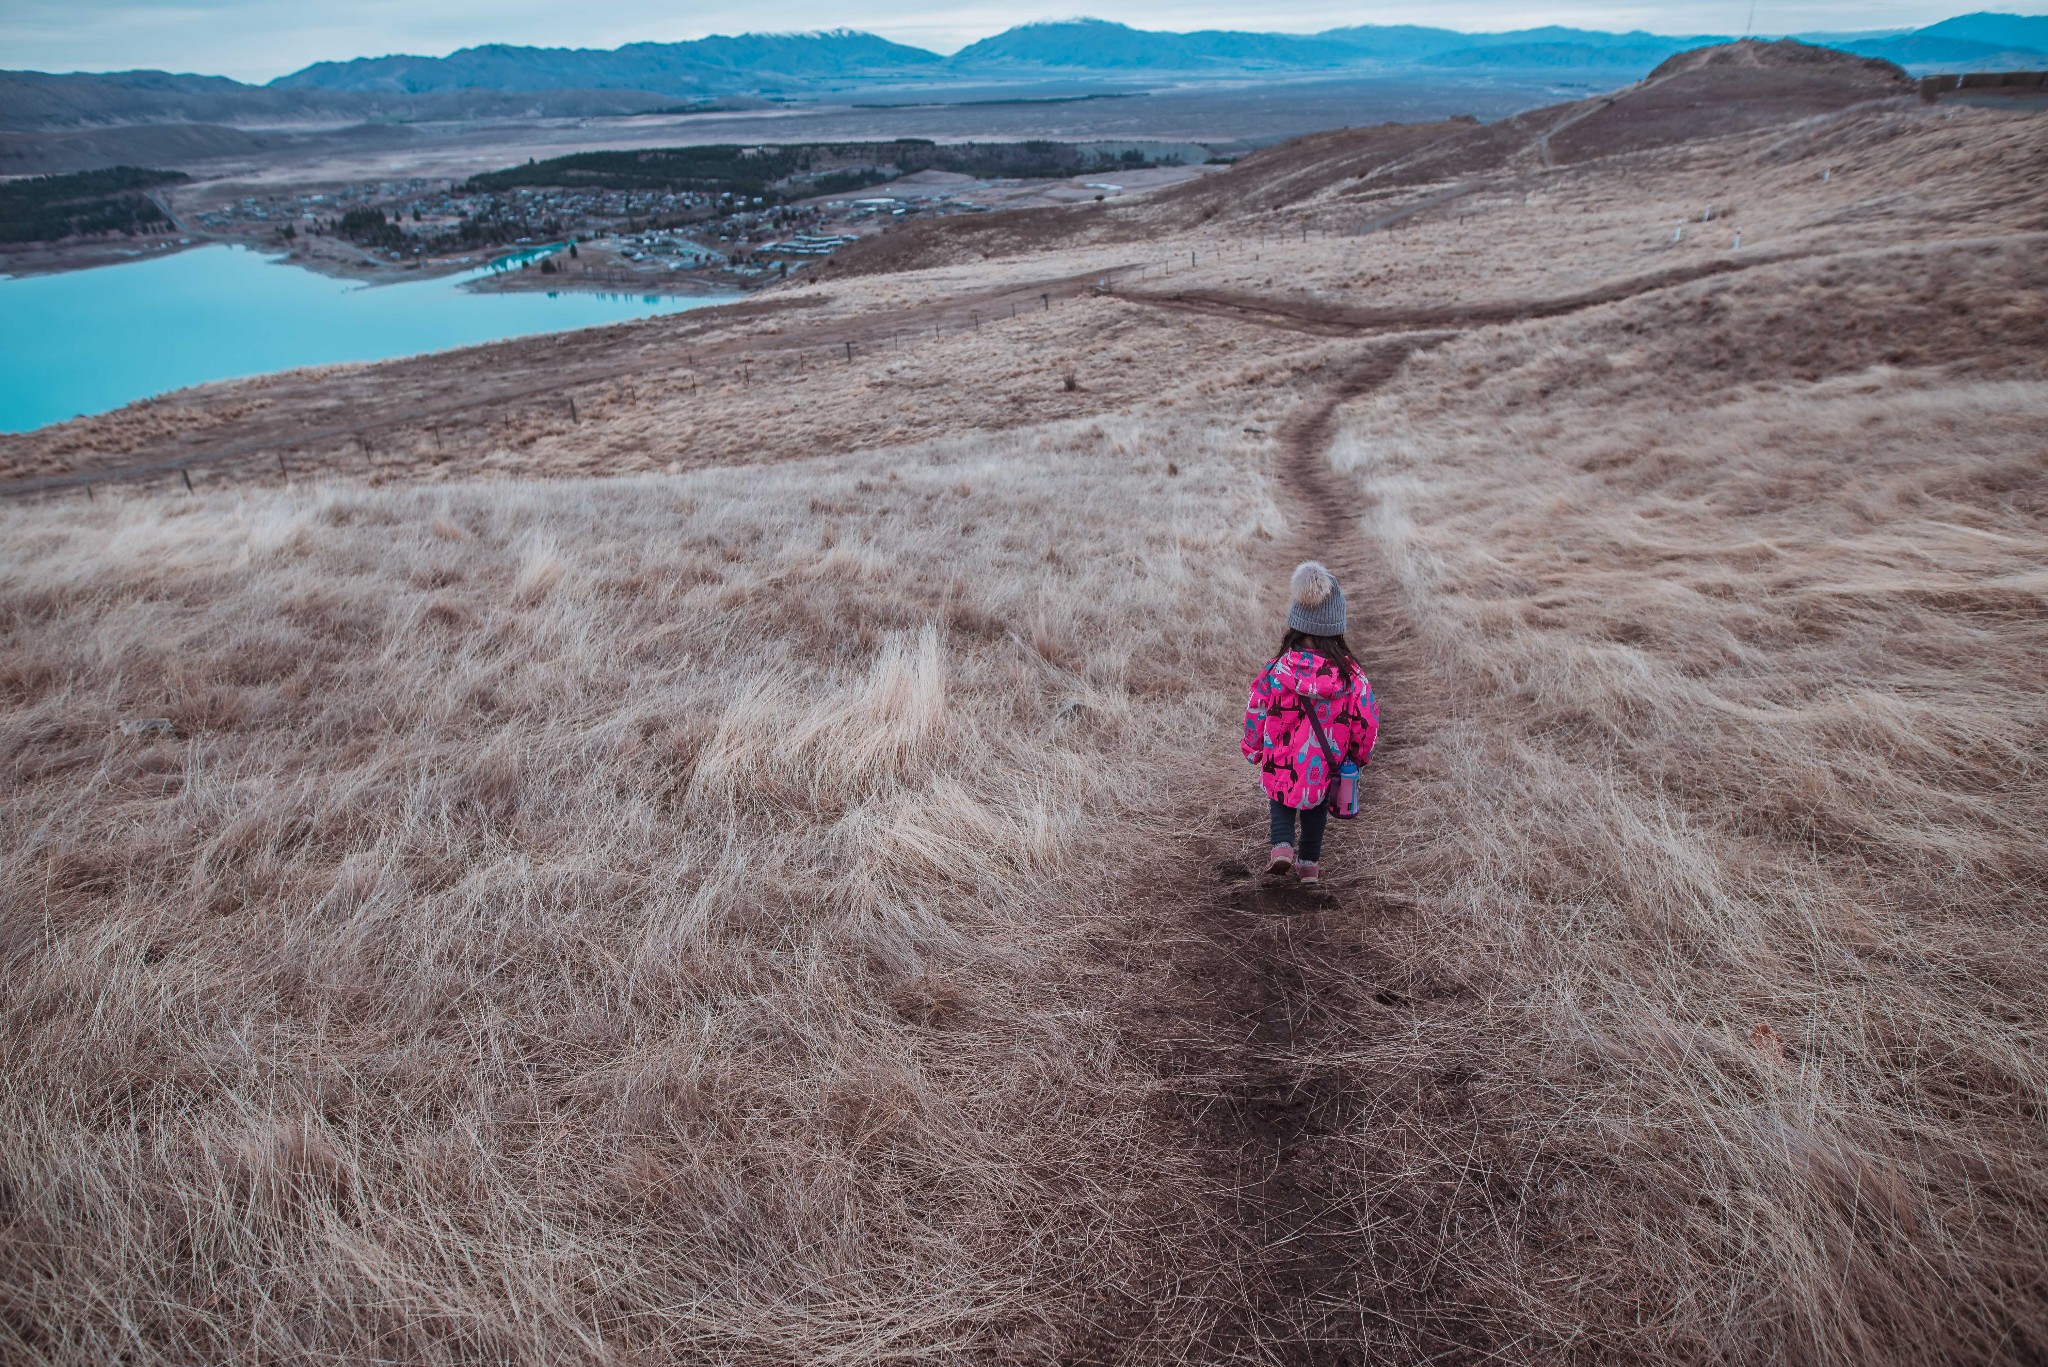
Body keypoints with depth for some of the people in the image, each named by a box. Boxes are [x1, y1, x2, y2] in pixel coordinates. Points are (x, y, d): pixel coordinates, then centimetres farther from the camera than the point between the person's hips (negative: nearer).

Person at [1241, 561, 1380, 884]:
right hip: (1326, 768, 1)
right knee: (1316, 808, 27)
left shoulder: (1276, 669, -17)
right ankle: (1309, 862, 34)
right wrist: (1361, 755, 13)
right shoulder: (1351, 674, -17)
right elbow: (1367, 720, -7)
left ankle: (1282, 845, 6)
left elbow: (1256, 712, -6)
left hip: (1281, 764, -1)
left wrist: (1253, 749, 12)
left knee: (1281, 799, 27)